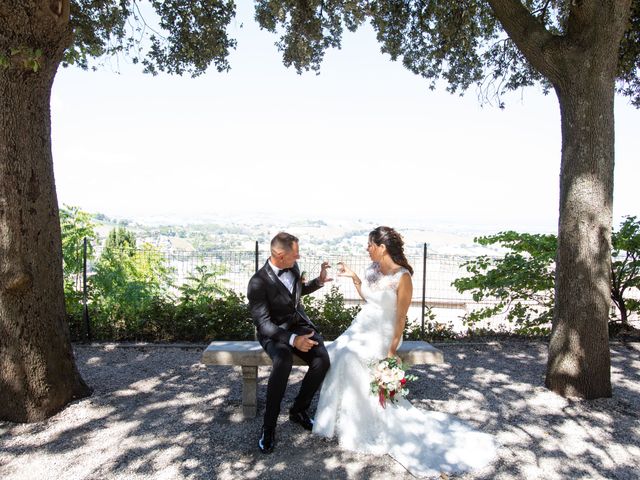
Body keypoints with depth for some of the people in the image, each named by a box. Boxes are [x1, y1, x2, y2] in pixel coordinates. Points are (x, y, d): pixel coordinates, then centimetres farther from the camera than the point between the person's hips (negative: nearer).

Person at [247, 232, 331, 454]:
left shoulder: (292, 267, 0)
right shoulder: (258, 283, -19)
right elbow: (263, 323, -22)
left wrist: (319, 281, 5)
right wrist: (292, 340, -35)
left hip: (300, 324, 5)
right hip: (275, 333, -5)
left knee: (322, 359, -21)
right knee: (284, 361, -37)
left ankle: (298, 410, 4)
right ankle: (268, 426, -17)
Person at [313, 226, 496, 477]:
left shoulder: (402, 277, -18)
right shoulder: (373, 268, 3)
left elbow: (401, 317, -15)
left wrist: (392, 350, -16)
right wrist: (353, 277, 8)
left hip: (381, 333, -7)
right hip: (361, 326, 7)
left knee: (347, 358, -27)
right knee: (332, 354, -14)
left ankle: (355, 424, -4)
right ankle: (342, 415, 4)